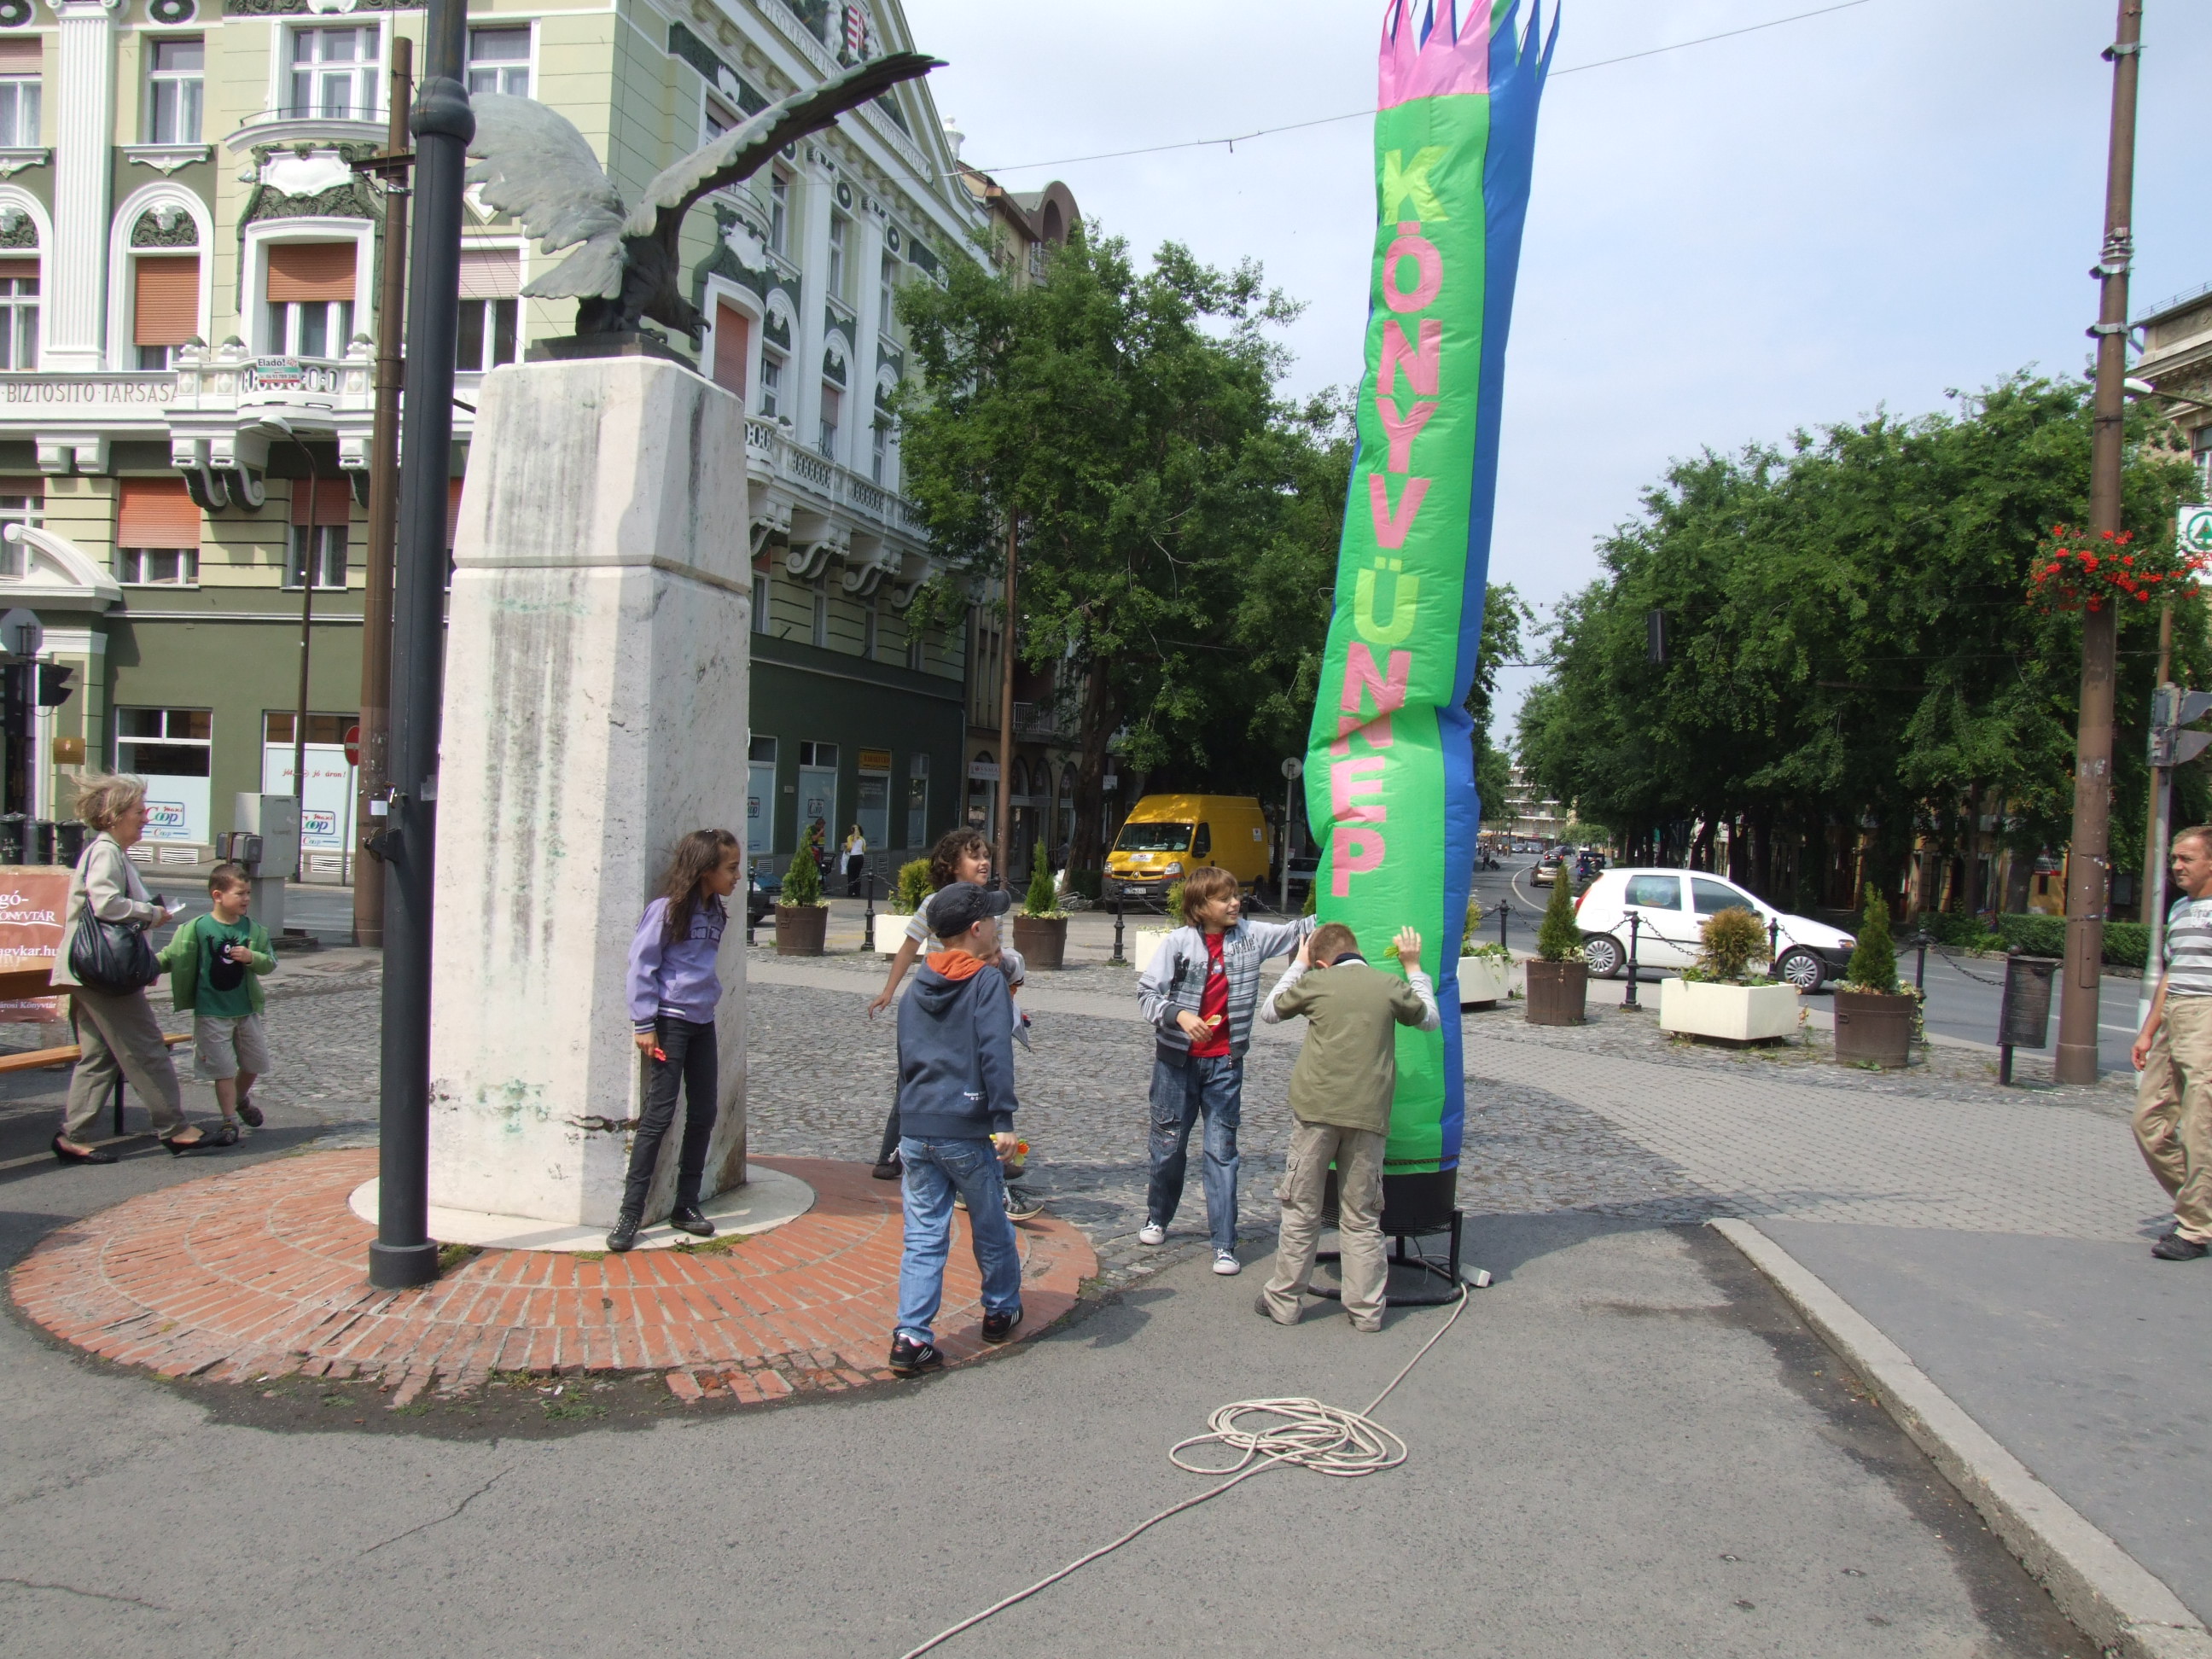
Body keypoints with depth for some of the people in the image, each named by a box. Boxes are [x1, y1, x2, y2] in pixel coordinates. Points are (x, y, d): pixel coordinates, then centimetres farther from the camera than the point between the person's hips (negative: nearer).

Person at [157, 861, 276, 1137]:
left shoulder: (253, 929, 0)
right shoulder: (197, 928, -10)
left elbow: (270, 963, -1)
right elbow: (173, 956, -6)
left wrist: (251, 957, -19)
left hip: (246, 1010, 4)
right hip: (211, 1013, -4)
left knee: (254, 1061, 15)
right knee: (223, 1068, -1)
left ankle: (241, 1099, 43)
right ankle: (229, 1119, 9)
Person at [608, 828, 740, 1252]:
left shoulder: (716, 913, 9)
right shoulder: (667, 909, -12)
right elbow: (641, 965, -12)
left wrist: (711, 998, 12)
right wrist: (644, 1024, -14)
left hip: (703, 1022, 7)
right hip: (670, 1020, -7)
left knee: (704, 1113, 8)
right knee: (659, 1115, -7)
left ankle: (686, 1205, 19)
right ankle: (630, 1213, -1)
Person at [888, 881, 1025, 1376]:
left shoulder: (917, 987, 13)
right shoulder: (986, 981, -7)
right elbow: (996, 1054, -17)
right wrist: (1004, 1121, -19)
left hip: (914, 1130, 5)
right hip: (966, 1131, -5)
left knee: (923, 1236, 7)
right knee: (991, 1228, 15)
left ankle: (911, 1337, -1)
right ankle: (1001, 1313, 31)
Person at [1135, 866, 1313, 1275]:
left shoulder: (1250, 936, 0)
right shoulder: (1177, 942, -9)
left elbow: (1297, 931, 4)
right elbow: (1147, 991, -10)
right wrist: (1179, 1015, -26)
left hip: (1225, 1061, 1)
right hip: (1177, 1059, -1)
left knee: (1223, 1150, 0)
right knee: (1168, 1144, 12)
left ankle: (1225, 1244, 4)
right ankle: (1157, 1218, 36)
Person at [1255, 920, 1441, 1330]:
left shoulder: (1315, 981, 0)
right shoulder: (1391, 986, 4)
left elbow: (1270, 1012, 17)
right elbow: (1431, 1019, 22)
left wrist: (1298, 964, 26)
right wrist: (1413, 967, 29)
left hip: (1317, 1110, -1)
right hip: (1369, 1114, 2)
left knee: (1301, 1211, 8)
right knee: (1362, 1218, 10)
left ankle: (1283, 1300, 14)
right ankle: (1366, 1308, 13)